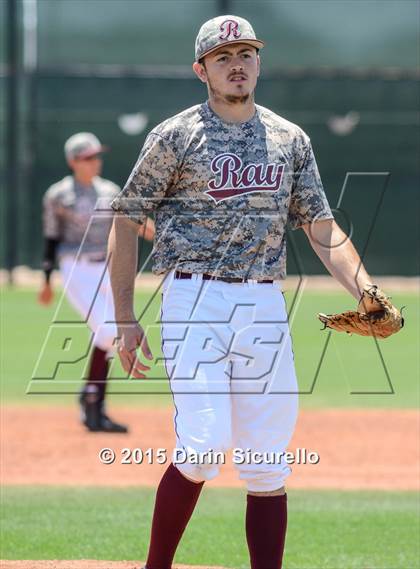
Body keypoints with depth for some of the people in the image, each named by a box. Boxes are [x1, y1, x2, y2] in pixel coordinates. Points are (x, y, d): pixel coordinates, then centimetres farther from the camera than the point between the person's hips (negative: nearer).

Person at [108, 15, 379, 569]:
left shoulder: (291, 140, 12)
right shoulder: (176, 136, 0)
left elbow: (322, 230, 9)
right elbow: (125, 223, 2)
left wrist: (366, 293, -9)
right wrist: (126, 321, -3)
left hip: (265, 308, 4)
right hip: (195, 300, -4)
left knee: (268, 464, 2)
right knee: (204, 446, -18)